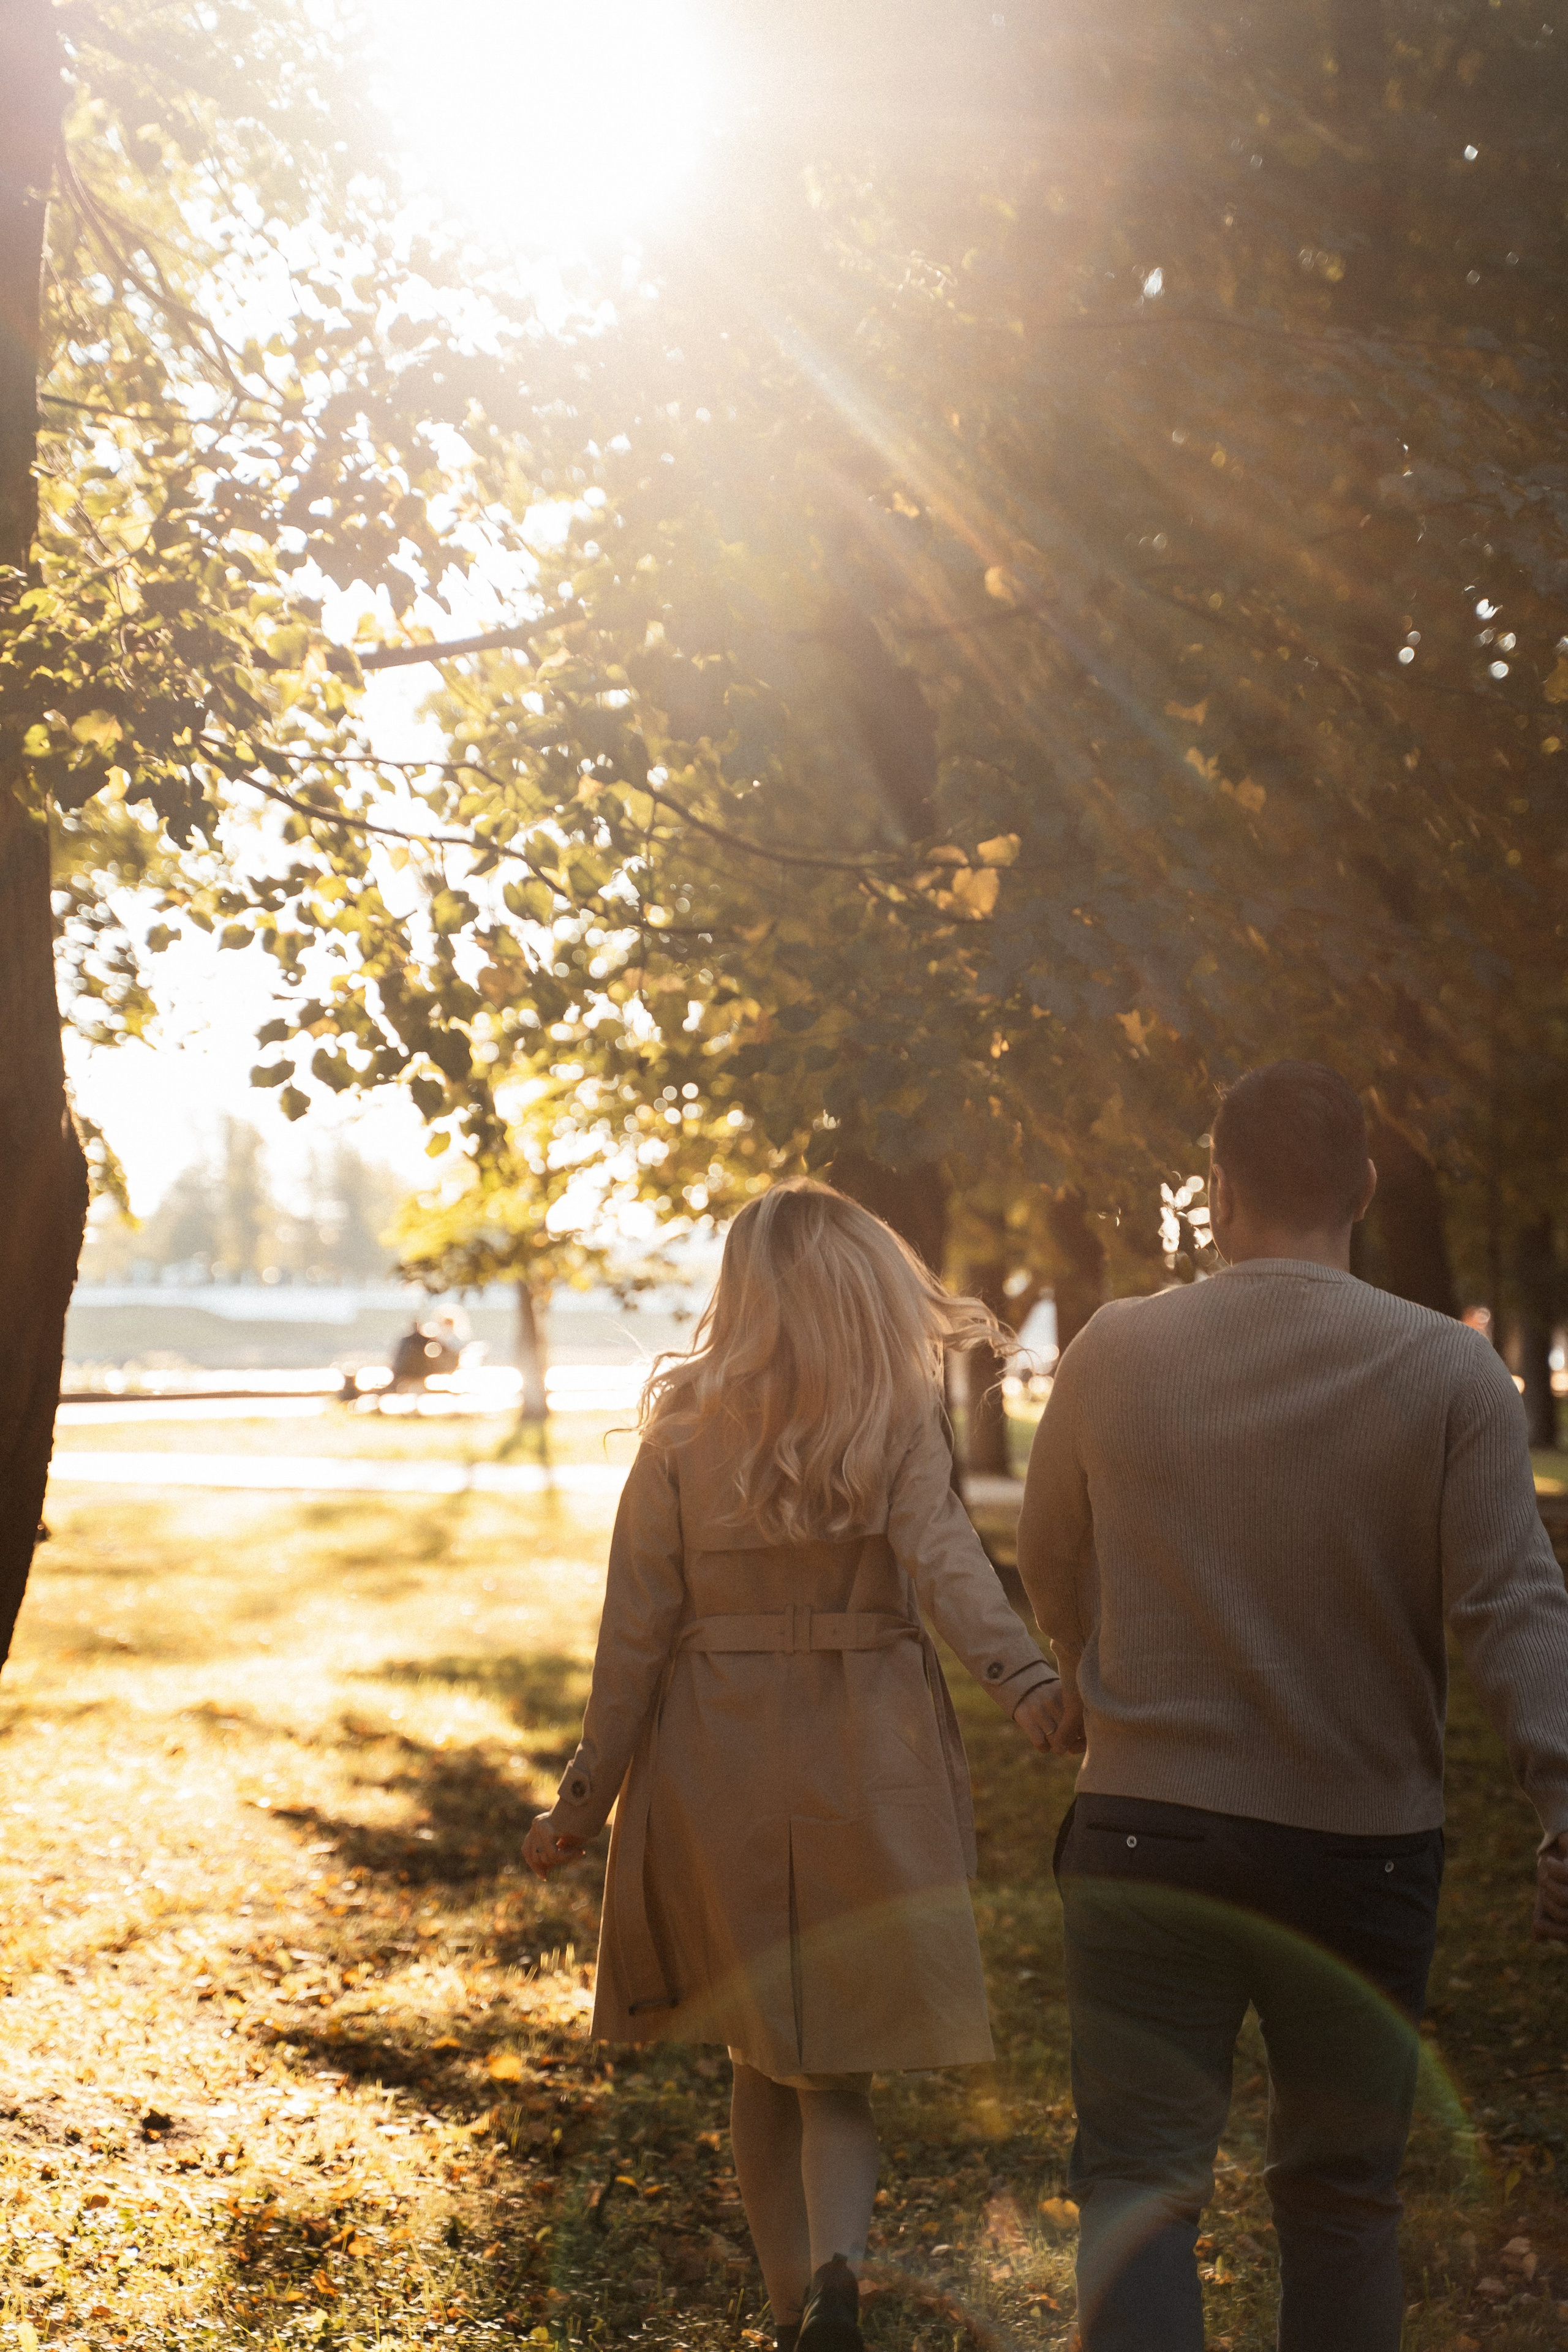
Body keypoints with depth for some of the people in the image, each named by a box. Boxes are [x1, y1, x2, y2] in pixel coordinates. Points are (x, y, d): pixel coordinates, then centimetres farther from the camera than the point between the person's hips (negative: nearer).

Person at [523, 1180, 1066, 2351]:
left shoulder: (683, 1434, 0)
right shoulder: (899, 1424, -4)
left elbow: (637, 1631, -1)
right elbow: (945, 1561, -21)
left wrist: (586, 1799, 5)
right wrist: (1032, 1685, -33)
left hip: (721, 1773, 1)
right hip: (867, 1770, -1)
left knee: (764, 2060, 17)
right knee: (841, 2069, 8)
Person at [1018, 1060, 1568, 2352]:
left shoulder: (1114, 1351, -2)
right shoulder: (1452, 1372, -7)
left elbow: (1050, 1565, 12)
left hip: (1148, 1829, 0)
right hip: (1363, 1852, 0)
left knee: (1141, 2188, 5)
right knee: (1342, 2197, 16)